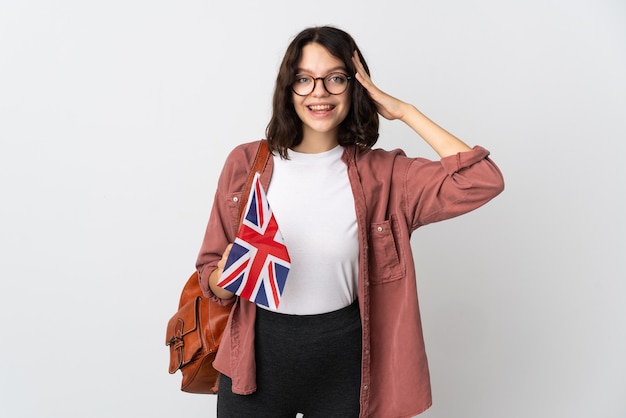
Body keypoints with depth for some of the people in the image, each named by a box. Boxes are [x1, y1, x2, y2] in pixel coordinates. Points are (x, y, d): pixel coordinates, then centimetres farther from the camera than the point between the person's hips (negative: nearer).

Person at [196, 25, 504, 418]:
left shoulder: (380, 173, -4)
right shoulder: (245, 163, -3)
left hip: (343, 360, 0)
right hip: (257, 356, 1)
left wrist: (404, 112, -11)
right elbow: (210, 276, 2)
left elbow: (484, 181, -16)